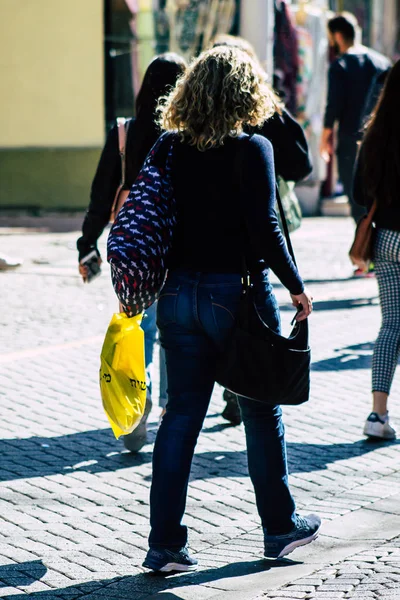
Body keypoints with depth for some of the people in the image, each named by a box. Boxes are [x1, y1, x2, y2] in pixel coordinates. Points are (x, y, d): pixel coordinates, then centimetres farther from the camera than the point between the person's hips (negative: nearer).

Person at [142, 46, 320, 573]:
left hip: (178, 292, 5)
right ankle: (280, 527, 26)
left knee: (181, 414, 8)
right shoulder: (252, 149, -12)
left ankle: (164, 544, 5)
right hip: (237, 292, -4)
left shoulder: (171, 148, 3)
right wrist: (296, 287, -7)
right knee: (262, 412, 12)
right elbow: (264, 228, -17)